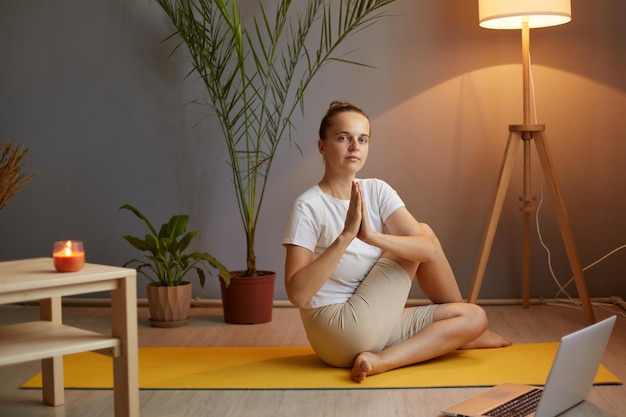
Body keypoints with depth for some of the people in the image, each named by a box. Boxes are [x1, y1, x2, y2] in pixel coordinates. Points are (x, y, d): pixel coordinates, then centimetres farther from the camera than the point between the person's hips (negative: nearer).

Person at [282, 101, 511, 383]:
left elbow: (429, 250, -10)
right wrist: (346, 235, -32)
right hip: (340, 331, -7)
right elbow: (297, 294, -26)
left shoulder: (377, 191, 3)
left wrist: (373, 236, -28)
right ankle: (454, 334, 4)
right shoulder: (308, 208, -16)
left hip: (374, 325, 7)